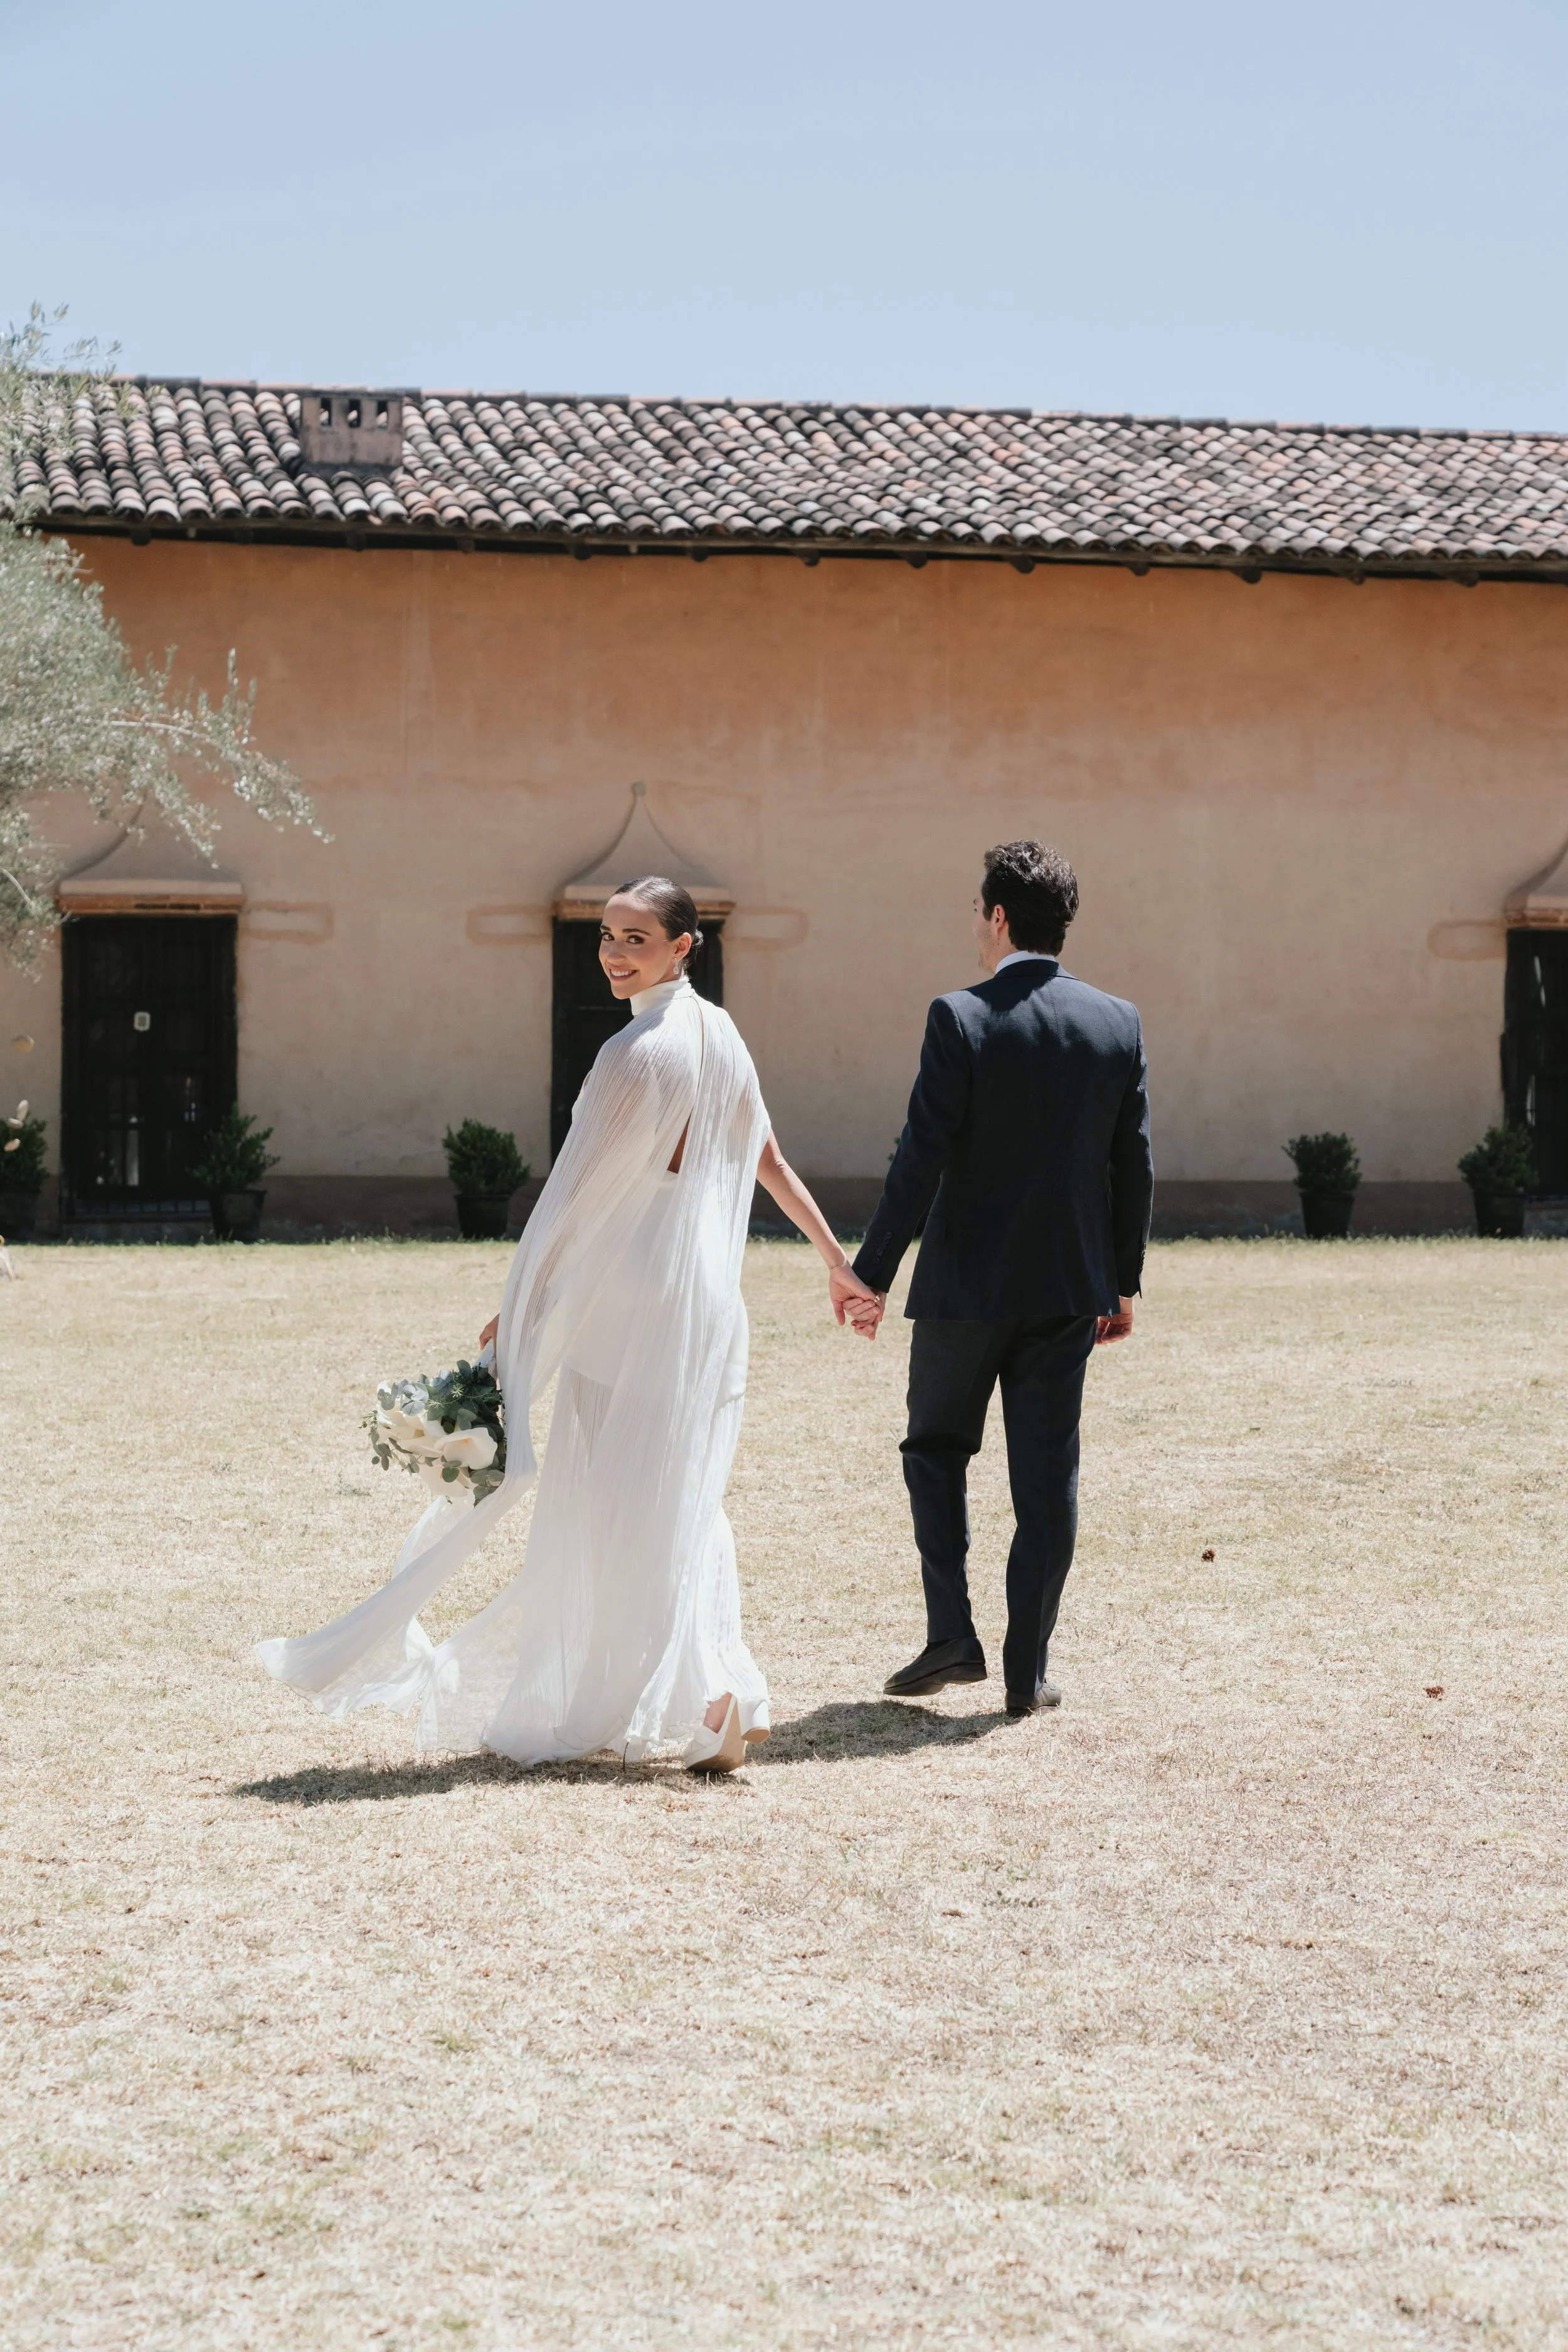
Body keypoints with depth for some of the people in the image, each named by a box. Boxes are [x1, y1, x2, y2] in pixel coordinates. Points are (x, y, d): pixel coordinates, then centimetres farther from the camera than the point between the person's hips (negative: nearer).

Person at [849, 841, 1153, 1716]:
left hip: (967, 1285, -3)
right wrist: (1123, 1281, 14)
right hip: (1070, 1290, 3)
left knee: (938, 1449, 15)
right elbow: (1135, 1166, 5)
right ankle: (1028, 1670, 9)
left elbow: (922, 1158, -14)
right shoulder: (1119, 1023, 1)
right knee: (1047, 1477, 8)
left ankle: (952, 1635, 5)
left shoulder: (961, 1019, -12)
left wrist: (873, 1274, -7)